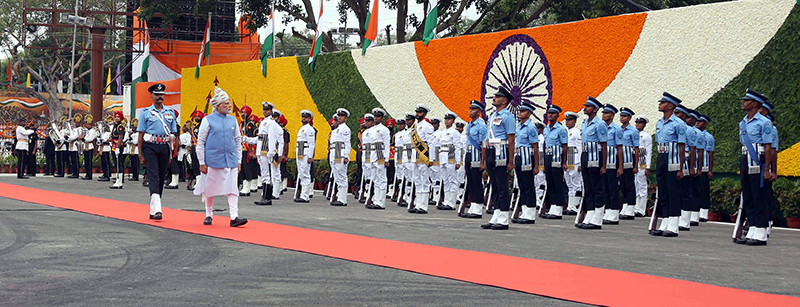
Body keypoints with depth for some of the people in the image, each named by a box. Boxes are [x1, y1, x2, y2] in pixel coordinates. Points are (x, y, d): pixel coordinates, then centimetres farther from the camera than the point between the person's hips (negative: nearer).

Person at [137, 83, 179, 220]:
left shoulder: (170, 113, 12)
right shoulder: (146, 112, 3)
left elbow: (172, 135, 13)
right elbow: (141, 134, 2)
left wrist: (171, 153, 6)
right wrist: (140, 154, -2)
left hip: (164, 147, 4)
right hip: (150, 147, -4)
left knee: (161, 178, 7)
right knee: (153, 177, -13)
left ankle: (153, 210, 18)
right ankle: (157, 210, -21)